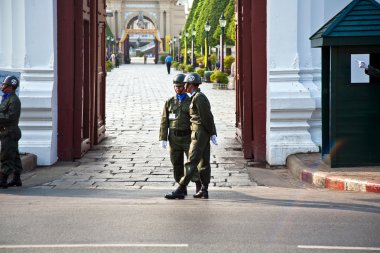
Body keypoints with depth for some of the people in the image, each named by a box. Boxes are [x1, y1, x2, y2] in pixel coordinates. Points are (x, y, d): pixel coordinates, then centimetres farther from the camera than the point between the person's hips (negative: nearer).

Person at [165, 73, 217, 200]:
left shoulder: (199, 97, -14)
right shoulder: (199, 96, 17)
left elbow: (207, 117, -17)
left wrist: (212, 133, -15)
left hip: (200, 133, -10)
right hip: (203, 134, 10)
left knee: (191, 162, -11)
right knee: (203, 162, 9)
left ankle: (180, 190, -13)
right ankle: (204, 190, 12)